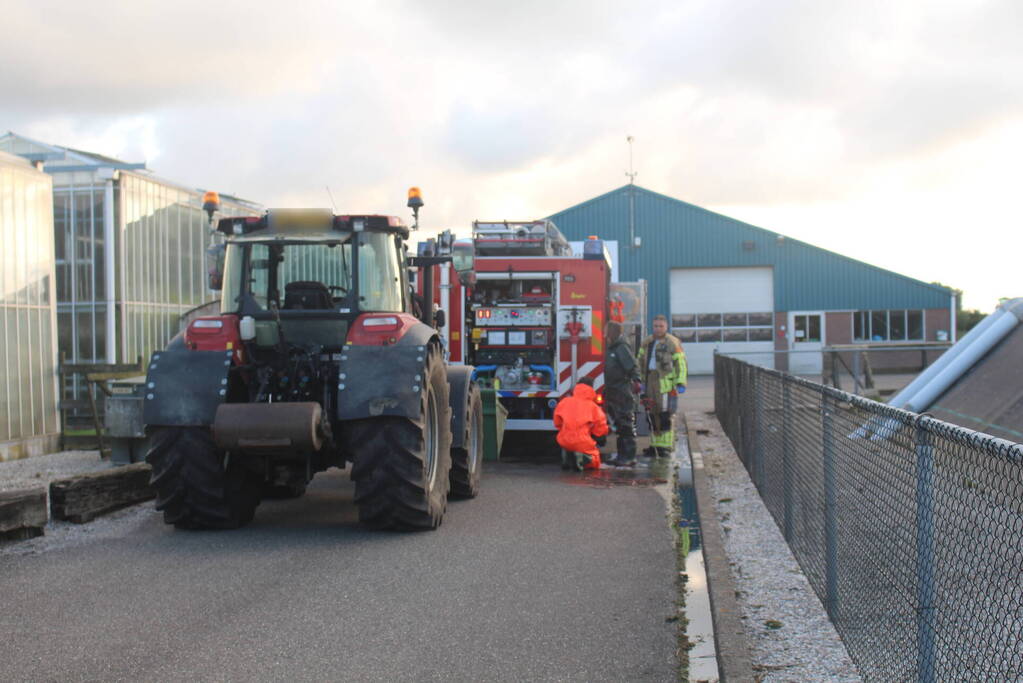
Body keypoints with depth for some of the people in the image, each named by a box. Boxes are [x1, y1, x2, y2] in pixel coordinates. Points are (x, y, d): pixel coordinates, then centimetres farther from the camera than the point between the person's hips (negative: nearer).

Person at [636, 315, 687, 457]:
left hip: (666, 383, -6)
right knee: (652, 415, 7)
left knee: (665, 415, -9)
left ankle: (666, 447, -7)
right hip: (650, 382, 6)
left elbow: (681, 364, -6)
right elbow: (640, 361, 22)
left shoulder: (673, 343, -3)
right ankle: (655, 445, 14)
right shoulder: (647, 343, 16)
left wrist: (680, 383, -13)